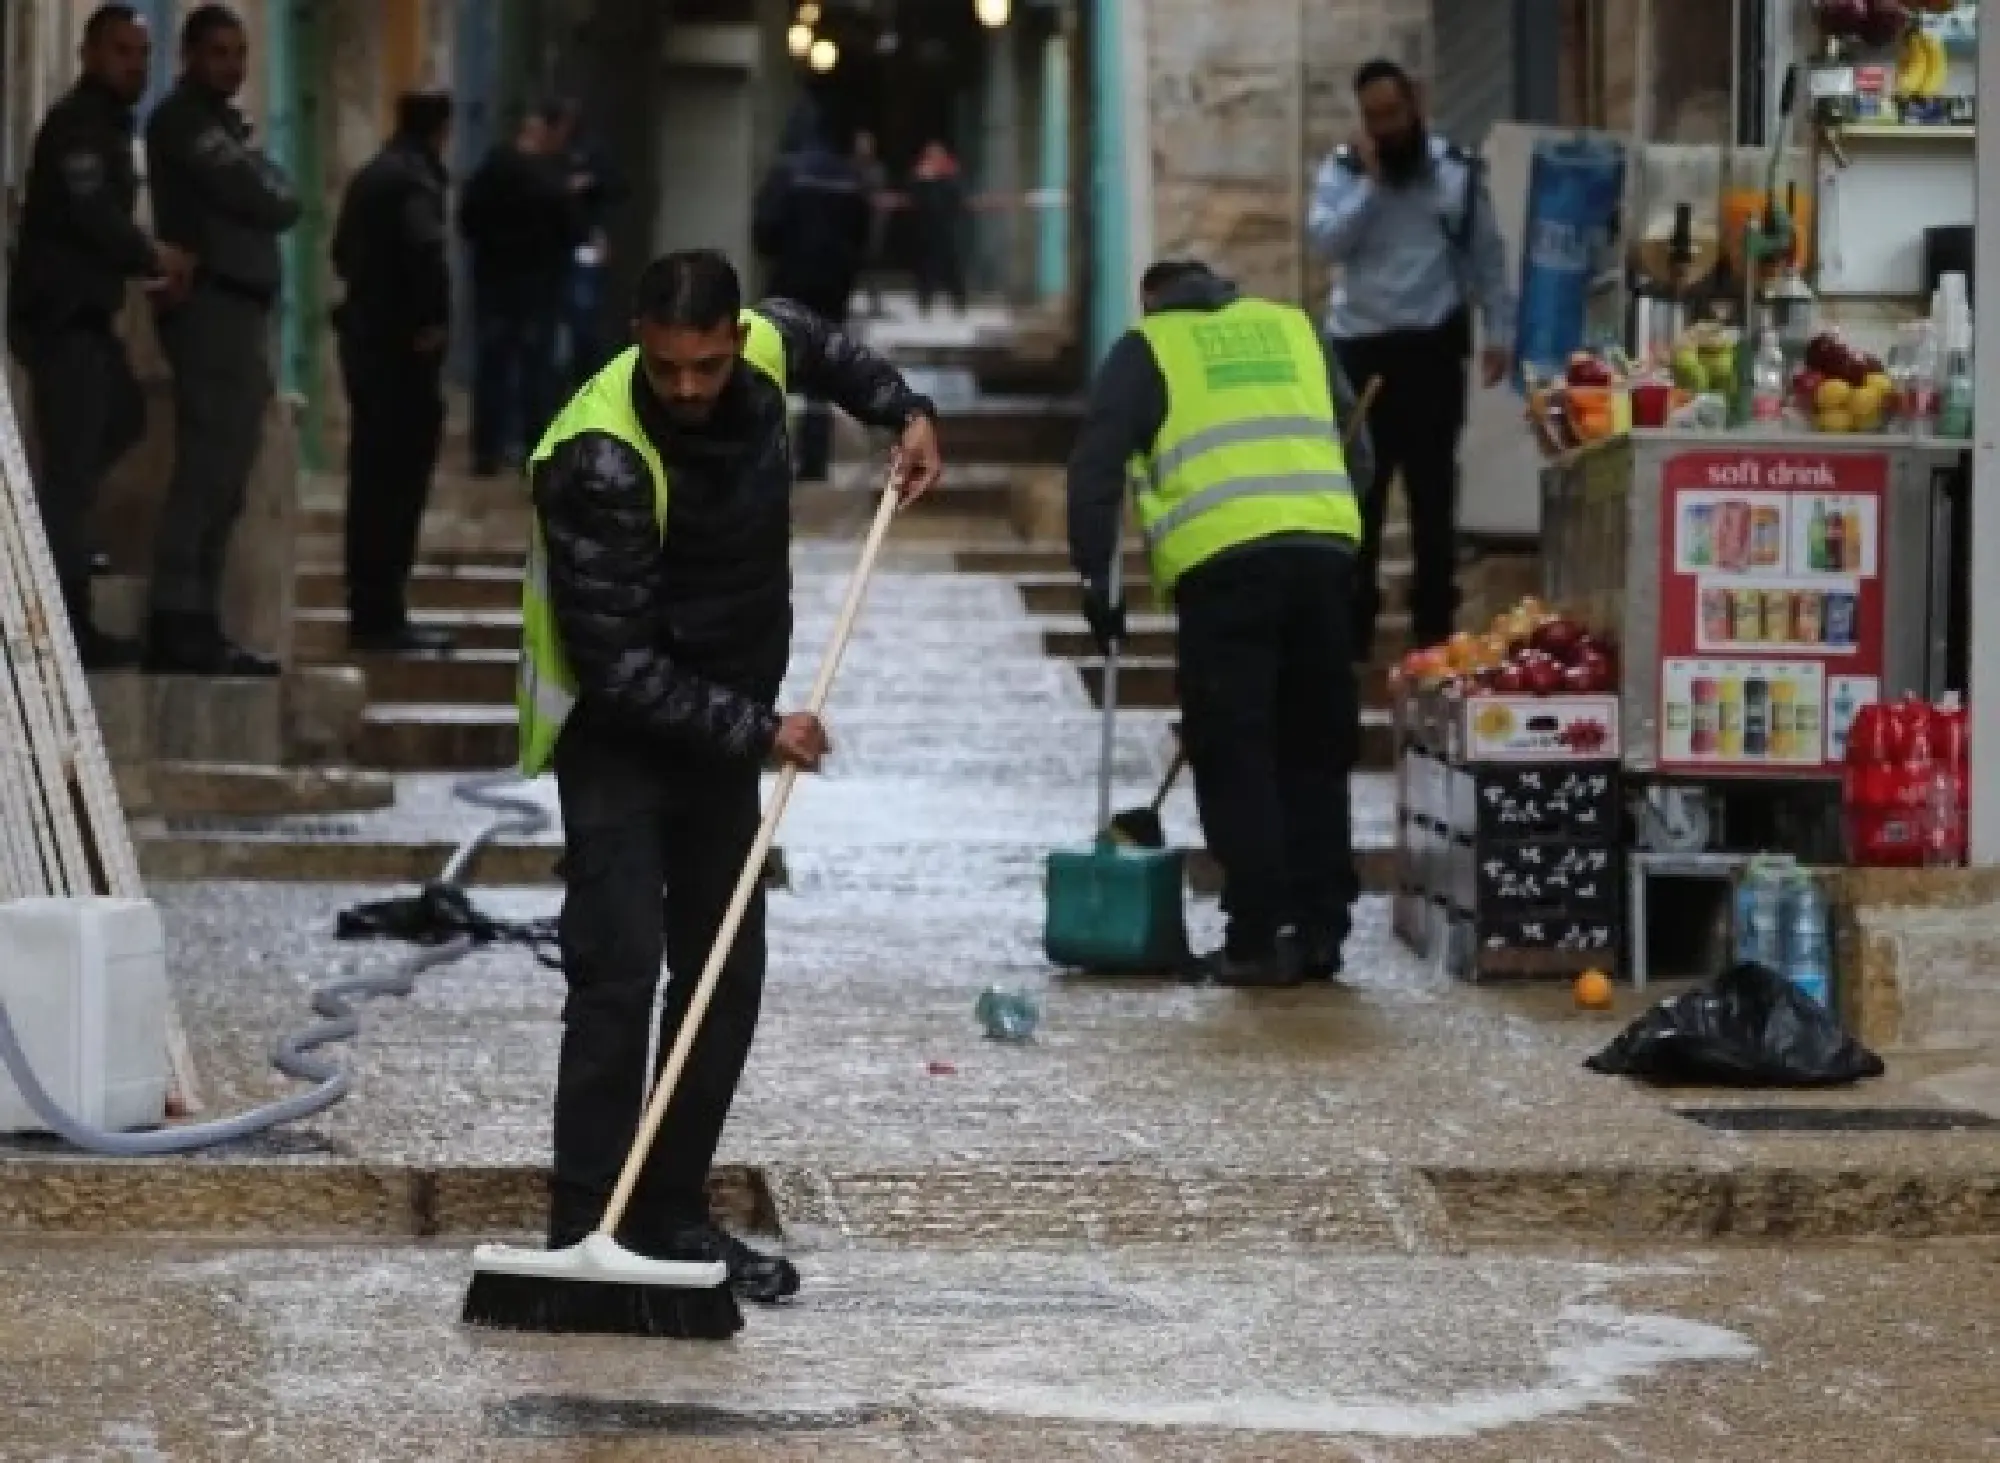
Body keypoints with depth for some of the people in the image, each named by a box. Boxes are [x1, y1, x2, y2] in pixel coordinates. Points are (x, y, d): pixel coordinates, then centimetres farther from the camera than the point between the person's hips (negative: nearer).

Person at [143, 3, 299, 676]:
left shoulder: (222, 122, 25)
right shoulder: (185, 120, -5)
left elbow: (279, 203, 18)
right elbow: (264, 201, -14)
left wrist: (268, 197, 0)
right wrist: (273, 195, 4)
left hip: (238, 309, 10)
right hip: (213, 307, -10)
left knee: (220, 477, 10)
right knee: (208, 471, -14)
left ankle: (194, 623, 12)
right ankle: (177, 623, -17)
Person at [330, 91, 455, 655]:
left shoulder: (370, 176, 14)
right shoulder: (415, 179, -15)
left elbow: (343, 251, 22)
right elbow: (426, 249, -31)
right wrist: (434, 319, -20)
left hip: (364, 336, 9)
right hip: (402, 344, -9)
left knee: (372, 479, 14)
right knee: (400, 482, -6)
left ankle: (368, 610, 19)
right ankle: (383, 615, -6)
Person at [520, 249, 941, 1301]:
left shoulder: (763, 349, -9)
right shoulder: (601, 459, -30)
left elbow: (815, 342, 20)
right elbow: (616, 664, -29)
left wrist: (903, 410, 6)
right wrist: (757, 731, -28)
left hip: (724, 723, 7)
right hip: (618, 733, -7)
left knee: (728, 976, 8)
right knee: (618, 975, -17)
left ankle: (673, 1215, 15)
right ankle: (583, 1233, -15)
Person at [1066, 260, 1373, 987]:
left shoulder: (1146, 348, 14)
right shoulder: (1293, 328, 25)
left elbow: (1096, 466, 7)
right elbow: (1357, 453, 24)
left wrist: (1096, 575, 11)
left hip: (1222, 560, -4)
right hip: (1324, 550, 4)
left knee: (1234, 754, 1)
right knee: (1315, 747, 13)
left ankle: (1259, 938, -3)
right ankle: (1319, 928, 14)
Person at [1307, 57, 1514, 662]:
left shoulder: (1457, 169, 2)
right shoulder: (1342, 170, 3)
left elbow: (1487, 256, 6)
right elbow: (1326, 240, -12)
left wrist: (1499, 332, 2)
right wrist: (1370, 180, -15)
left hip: (1432, 347, 0)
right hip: (1361, 346, 1)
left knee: (1432, 488, 4)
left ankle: (1434, 624, 9)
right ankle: (1350, 622, 8)